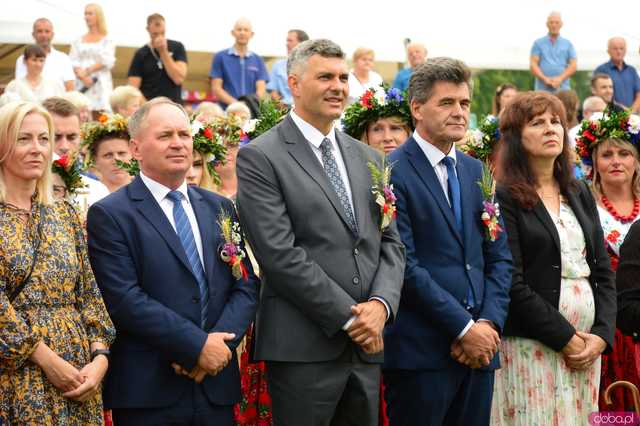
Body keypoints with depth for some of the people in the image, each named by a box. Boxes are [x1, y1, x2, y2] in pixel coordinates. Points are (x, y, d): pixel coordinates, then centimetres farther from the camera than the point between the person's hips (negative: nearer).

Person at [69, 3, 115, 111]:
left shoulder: (107, 41, 8)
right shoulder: (78, 41, 15)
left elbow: (107, 61, -5)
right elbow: (72, 62, 5)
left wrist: (87, 71, -11)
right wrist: (83, 77, -13)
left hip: (101, 85, -2)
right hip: (81, 86, 2)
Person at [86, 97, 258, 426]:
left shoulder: (219, 208, 13)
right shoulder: (109, 214, -4)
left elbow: (246, 285, 9)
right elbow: (124, 299, -13)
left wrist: (220, 343, -9)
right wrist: (197, 345, -15)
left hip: (217, 386, 5)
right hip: (148, 393, -4)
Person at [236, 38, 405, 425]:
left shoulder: (368, 158, 16)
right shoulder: (260, 157, -5)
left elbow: (391, 243, 12)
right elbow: (279, 253, -13)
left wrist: (381, 303, -7)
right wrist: (348, 317, -14)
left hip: (367, 347, 6)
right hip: (303, 346, -6)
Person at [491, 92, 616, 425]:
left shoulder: (580, 194, 14)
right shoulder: (505, 198, -5)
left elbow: (603, 273, 13)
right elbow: (512, 283, -12)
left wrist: (602, 334, -2)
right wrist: (566, 338, -13)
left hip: (588, 346, 6)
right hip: (531, 346, -6)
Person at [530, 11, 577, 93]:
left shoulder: (568, 44, 15)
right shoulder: (538, 43, 12)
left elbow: (573, 65, 7)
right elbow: (533, 64, 3)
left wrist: (560, 78, -9)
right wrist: (545, 79, -12)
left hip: (563, 90, 1)